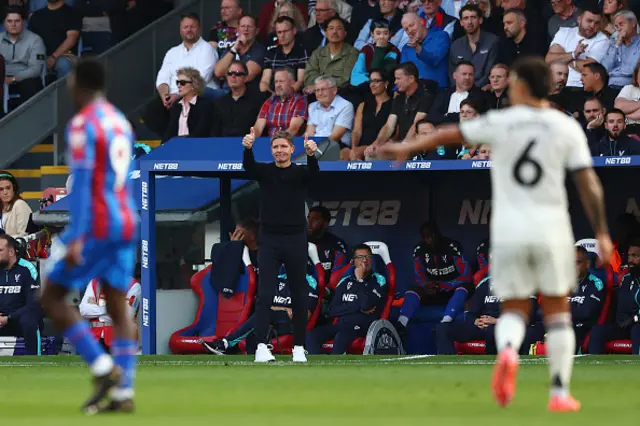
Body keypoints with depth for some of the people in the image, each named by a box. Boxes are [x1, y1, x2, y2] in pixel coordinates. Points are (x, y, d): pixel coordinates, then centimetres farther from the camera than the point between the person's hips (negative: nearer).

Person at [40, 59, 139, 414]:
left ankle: (103, 368, -9)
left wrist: (76, 238, -22)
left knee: (52, 298, 2)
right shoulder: (120, 122, 15)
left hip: (96, 225, -8)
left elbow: (82, 182, -19)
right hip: (125, 224, 8)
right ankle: (123, 393, -1)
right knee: (118, 308, 6)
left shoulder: (82, 124, -11)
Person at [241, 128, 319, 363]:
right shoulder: (264, 171, 3)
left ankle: (299, 347, 16)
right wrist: (248, 148, -41)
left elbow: (314, 172, -21)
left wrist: (311, 154, -44)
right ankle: (261, 347, -15)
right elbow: (248, 166, -18)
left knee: (298, 297, 6)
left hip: (296, 240, 1)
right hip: (269, 240, -1)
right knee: (265, 295, -10)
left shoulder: (300, 172, 2)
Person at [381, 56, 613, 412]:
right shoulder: (568, 128, -1)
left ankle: (507, 352, -24)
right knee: (557, 309, 12)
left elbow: (451, 135, 10)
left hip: (509, 229, 0)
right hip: (551, 229, 0)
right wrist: (602, 233, 0)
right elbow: (588, 183, -5)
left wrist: (408, 148, 25)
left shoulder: (501, 123, -2)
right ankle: (560, 393, 5)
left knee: (515, 309, 10)